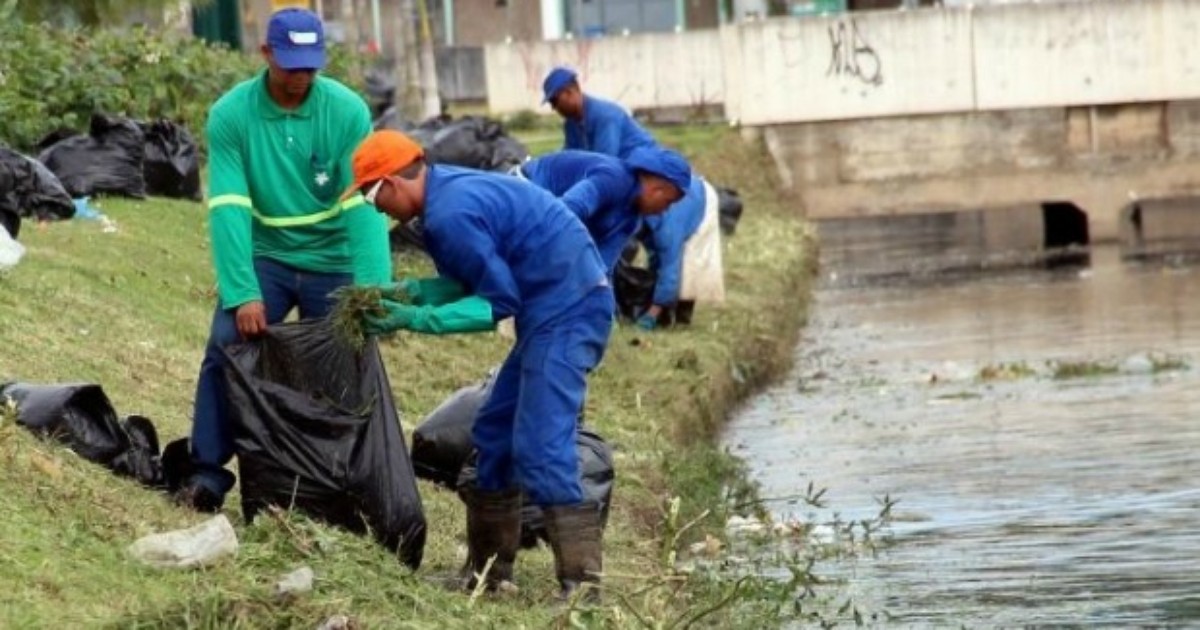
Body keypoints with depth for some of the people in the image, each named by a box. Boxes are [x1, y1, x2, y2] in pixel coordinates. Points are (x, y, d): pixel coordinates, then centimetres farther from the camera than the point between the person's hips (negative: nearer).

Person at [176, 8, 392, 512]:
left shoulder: (348, 112, -15)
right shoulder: (230, 115, -14)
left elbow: (363, 203, -20)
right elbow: (228, 207, -19)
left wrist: (372, 292, -29)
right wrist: (243, 293, -28)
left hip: (333, 261, 0)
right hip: (264, 257, 0)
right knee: (227, 346, -16)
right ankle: (208, 471, -10)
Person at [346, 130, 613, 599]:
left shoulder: (451, 215, -20)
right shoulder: (450, 189, 12)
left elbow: (499, 300, -18)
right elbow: (472, 280, 15)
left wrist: (415, 319, -15)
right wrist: (405, 292, 3)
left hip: (565, 311, -11)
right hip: (562, 309, 11)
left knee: (540, 448, -14)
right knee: (495, 435, 15)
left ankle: (582, 585, -17)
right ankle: (487, 573, 22)